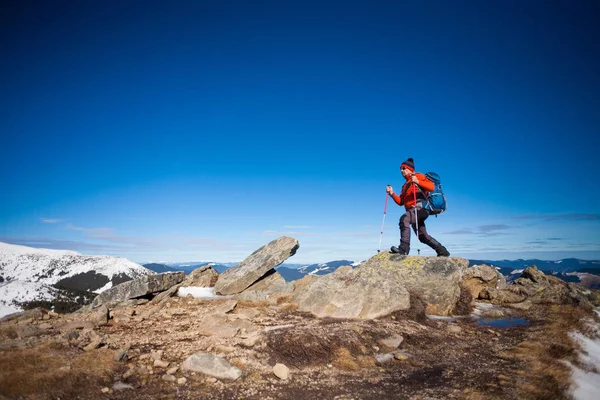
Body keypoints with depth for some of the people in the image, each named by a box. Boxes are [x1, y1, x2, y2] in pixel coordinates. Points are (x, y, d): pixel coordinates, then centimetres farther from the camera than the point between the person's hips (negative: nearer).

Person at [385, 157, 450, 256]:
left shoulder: (418, 176, 9)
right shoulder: (405, 185, 30)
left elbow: (431, 187, -9)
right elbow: (400, 202, 21)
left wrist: (418, 182, -23)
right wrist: (392, 193, 6)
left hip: (420, 207, -9)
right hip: (413, 211, 9)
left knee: (404, 219, -34)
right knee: (423, 237, 9)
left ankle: (404, 248, -44)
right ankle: (443, 252, 21)